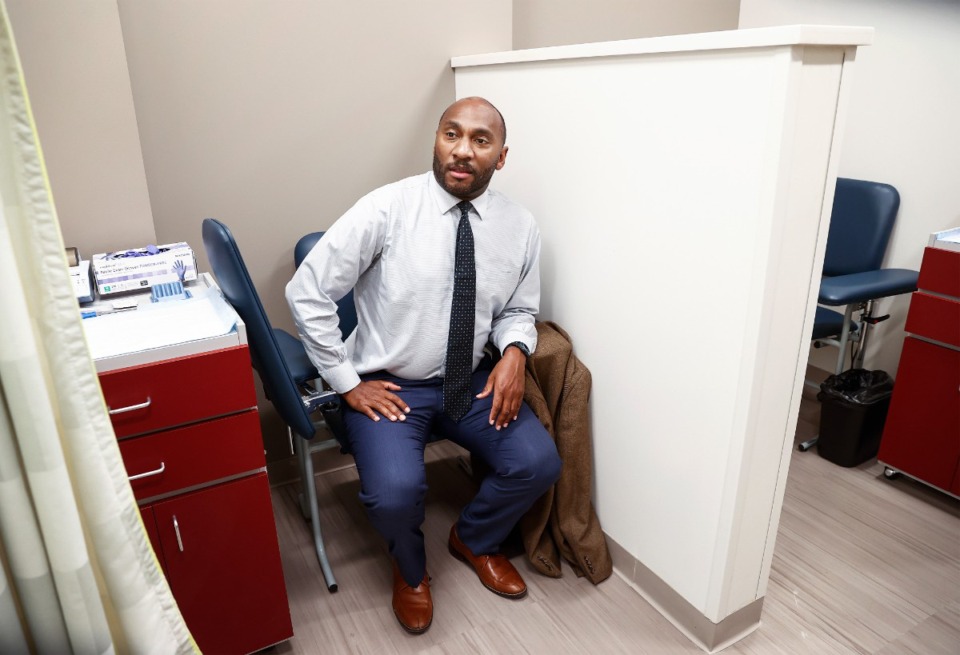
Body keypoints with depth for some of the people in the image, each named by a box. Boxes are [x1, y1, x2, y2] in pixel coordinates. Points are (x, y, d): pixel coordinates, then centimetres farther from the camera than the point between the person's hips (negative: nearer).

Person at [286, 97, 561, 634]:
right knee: (395, 492, -26)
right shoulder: (387, 209, -16)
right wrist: (347, 382, -11)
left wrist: (514, 351, -14)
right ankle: (410, 570, 15)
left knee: (539, 464, -14)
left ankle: (475, 540, 22)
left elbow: (519, 310, 9)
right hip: (387, 385, -3)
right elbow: (307, 291, -12)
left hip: (471, 381, 4)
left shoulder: (521, 226, -4)